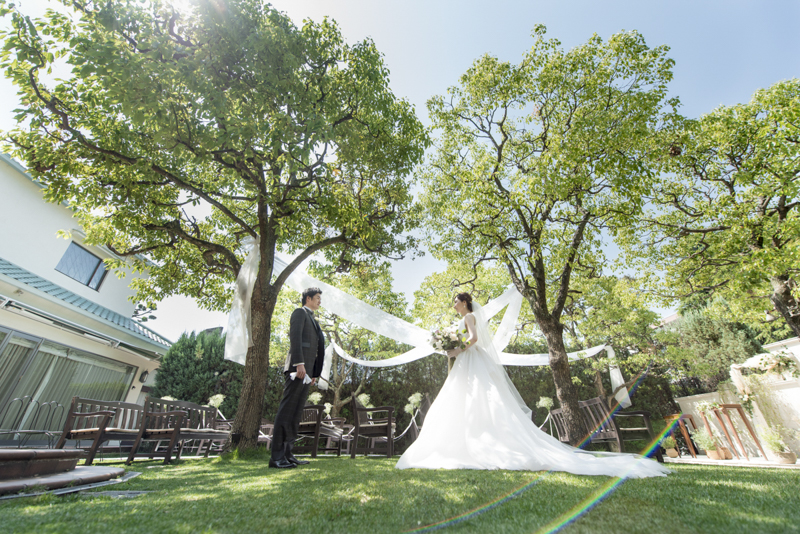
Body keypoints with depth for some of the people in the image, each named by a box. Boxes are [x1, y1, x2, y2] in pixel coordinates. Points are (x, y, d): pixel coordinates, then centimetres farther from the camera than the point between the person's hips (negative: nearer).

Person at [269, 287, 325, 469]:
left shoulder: (313, 320, 28)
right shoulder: (300, 312, 2)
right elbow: (294, 337, -13)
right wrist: (299, 363, -22)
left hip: (306, 371, 9)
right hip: (297, 368, -9)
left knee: (296, 413, 8)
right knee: (286, 410, -8)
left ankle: (287, 454, 13)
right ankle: (276, 457, -4)